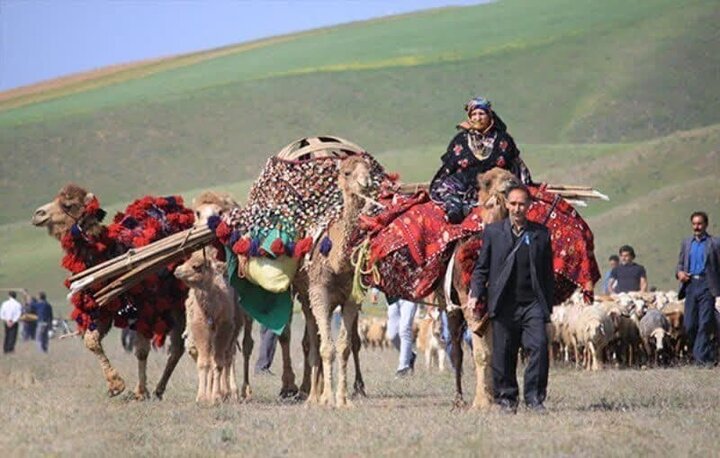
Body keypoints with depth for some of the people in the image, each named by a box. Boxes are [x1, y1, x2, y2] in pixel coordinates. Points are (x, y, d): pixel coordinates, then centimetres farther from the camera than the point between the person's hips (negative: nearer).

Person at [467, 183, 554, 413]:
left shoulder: (541, 234, 9)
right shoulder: (492, 231, 7)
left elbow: (548, 272, 12)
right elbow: (482, 267, 9)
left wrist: (548, 306, 10)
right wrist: (475, 294, -4)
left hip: (533, 303, 0)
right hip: (503, 305, 0)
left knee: (539, 346, -13)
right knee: (503, 354, 3)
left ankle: (534, 397, -5)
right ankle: (506, 398, 14)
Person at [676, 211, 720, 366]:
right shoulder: (686, 243, 17)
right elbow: (680, 263, 22)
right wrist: (679, 272, -1)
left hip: (707, 285, -5)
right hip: (691, 285, 5)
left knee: (705, 322, -11)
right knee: (689, 324, 2)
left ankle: (701, 356, -12)